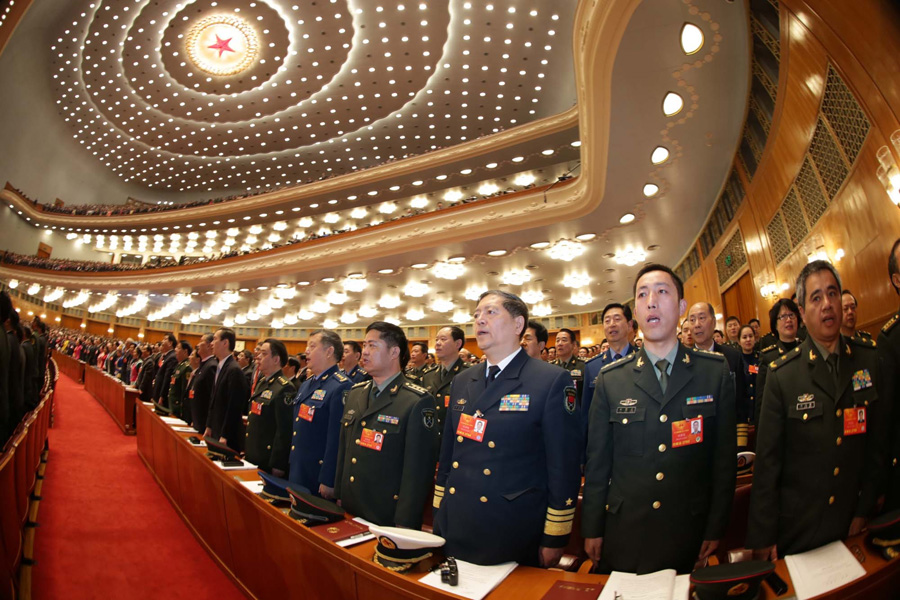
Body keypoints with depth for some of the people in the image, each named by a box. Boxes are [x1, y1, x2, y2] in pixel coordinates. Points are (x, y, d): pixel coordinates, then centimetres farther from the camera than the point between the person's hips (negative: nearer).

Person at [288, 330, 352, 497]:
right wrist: (290, 466, 16)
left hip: (318, 477, -8)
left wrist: (328, 482, -22)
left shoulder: (341, 387, -20)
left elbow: (337, 439, -24)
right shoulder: (306, 384, 12)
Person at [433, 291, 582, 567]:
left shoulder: (553, 381, -11)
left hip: (514, 538, -5)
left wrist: (555, 539, -9)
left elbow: (565, 465, -11)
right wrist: (438, 515, 13)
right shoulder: (461, 382, 8)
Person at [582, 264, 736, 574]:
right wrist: (592, 529, 2)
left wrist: (715, 529, 1)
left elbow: (725, 457, 0)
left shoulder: (716, 372, -2)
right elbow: (597, 462, 1)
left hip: (689, 533, 0)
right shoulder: (610, 379, -3)